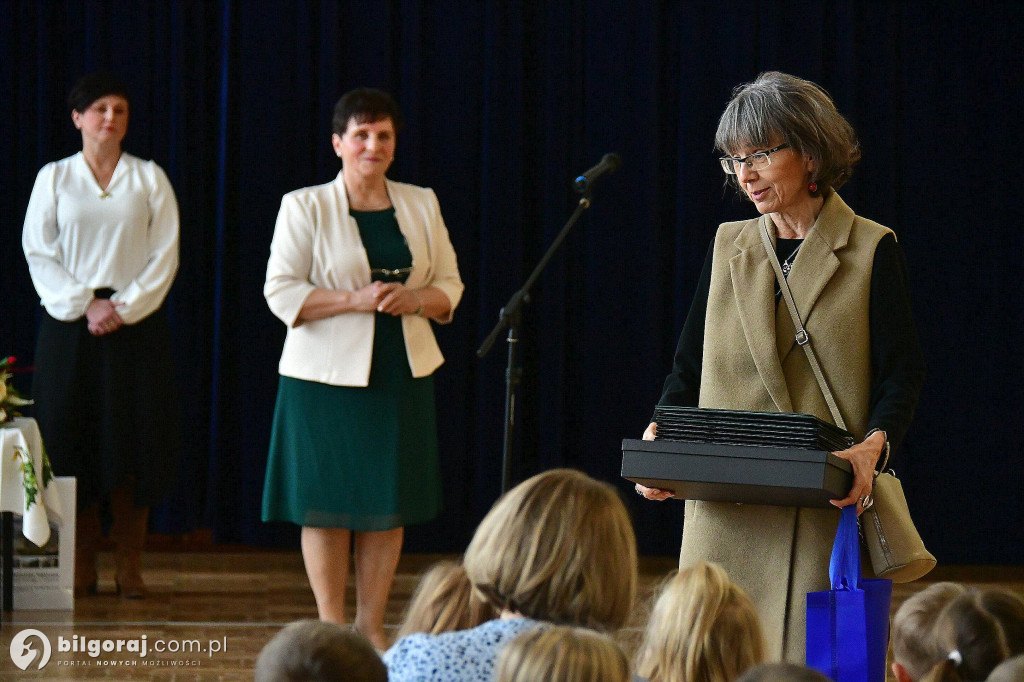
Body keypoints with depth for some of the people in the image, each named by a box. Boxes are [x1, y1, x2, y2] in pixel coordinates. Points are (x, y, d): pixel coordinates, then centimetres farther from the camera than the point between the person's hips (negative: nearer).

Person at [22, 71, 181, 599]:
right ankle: (81, 566, 5)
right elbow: (38, 251, 2)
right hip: (69, 324, 0)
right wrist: (84, 304, -9)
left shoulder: (149, 179, 8)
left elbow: (164, 256, 2)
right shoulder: (54, 178, 7)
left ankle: (129, 565, 1)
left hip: (135, 323, 0)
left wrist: (123, 307, -10)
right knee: (73, 439, -2)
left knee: (133, 442, -4)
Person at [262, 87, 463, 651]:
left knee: (390, 506, 4)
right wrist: (355, 299, -18)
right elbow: (281, 292, -7)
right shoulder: (305, 207, -1)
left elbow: (449, 285, 13)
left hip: (402, 375, 4)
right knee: (327, 504, -2)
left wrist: (414, 299, -9)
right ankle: (330, 629, 8)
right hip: (327, 375, -4)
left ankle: (371, 627, 14)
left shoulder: (421, 204, 11)